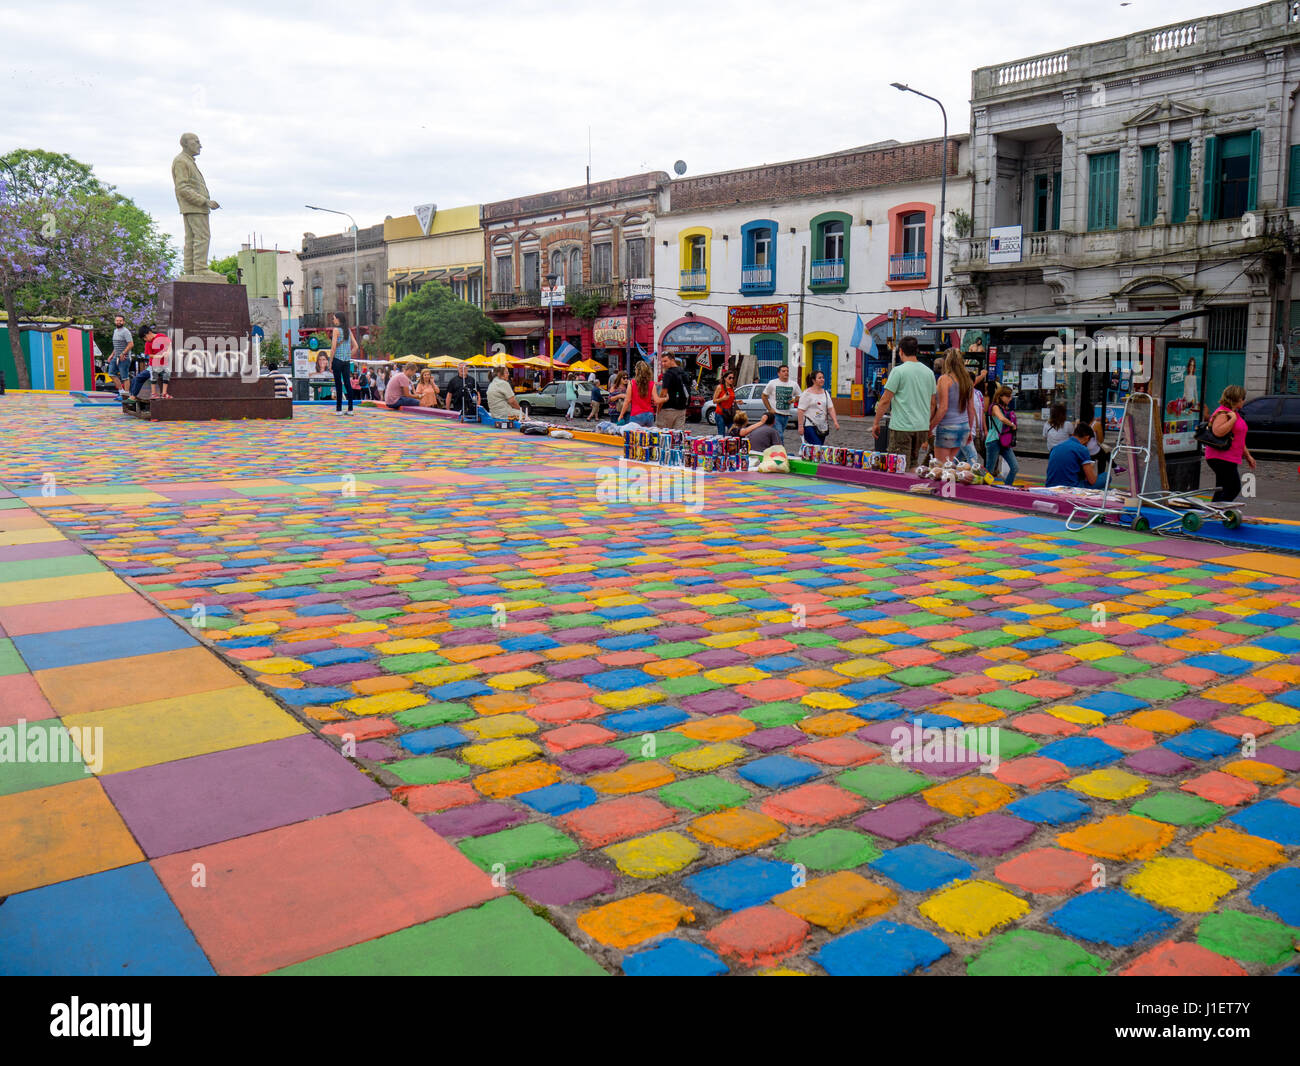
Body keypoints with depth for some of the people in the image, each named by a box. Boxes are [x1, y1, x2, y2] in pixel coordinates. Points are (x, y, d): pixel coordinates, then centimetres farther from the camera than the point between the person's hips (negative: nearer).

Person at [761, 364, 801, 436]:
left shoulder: (794, 384, 5)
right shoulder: (772, 383, -4)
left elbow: (798, 396, 17)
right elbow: (764, 396, 2)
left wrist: (794, 400, -8)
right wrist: (770, 409, -7)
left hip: (786, 415, 5)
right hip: (775, 414, -5)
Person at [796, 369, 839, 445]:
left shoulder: (825, 393, 13)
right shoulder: (807, 393, -7)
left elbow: (831, 408, 9)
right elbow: (801, 410, -10)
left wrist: (835, 421, -4)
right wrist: (800, 426, -15)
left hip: (822, 426, 7)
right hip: (809, 425, -7)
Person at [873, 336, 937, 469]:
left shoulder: (898, 371, -9)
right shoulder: (929, 372, 10)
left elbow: (885, 400, -10)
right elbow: (932, 404, 15)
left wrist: (876, 423, -1)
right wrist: (928, 426, 25)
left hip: (902, 427, -6)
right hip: (922, 427, 6)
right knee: (913, 465, 16)